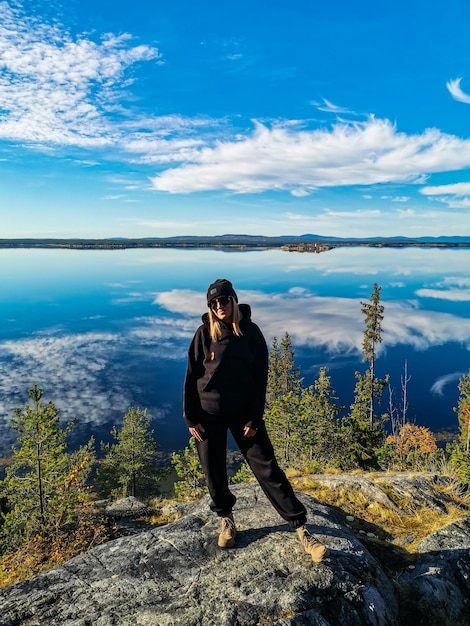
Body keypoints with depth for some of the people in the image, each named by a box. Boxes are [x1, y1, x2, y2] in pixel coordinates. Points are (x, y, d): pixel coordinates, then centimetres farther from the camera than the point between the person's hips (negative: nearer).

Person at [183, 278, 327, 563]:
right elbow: (191, 377, -2)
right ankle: (226, 518, 37)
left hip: (244, 412, -1)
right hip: (208, 414, 1)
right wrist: (191, 418, -5)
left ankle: (301, 526, 7)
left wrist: (254, 418, -8)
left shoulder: (250, 332, -6)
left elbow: (260, 378, -4)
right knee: (214, 471, 12)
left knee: (267, 468, -1)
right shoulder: (205, 333, -6)